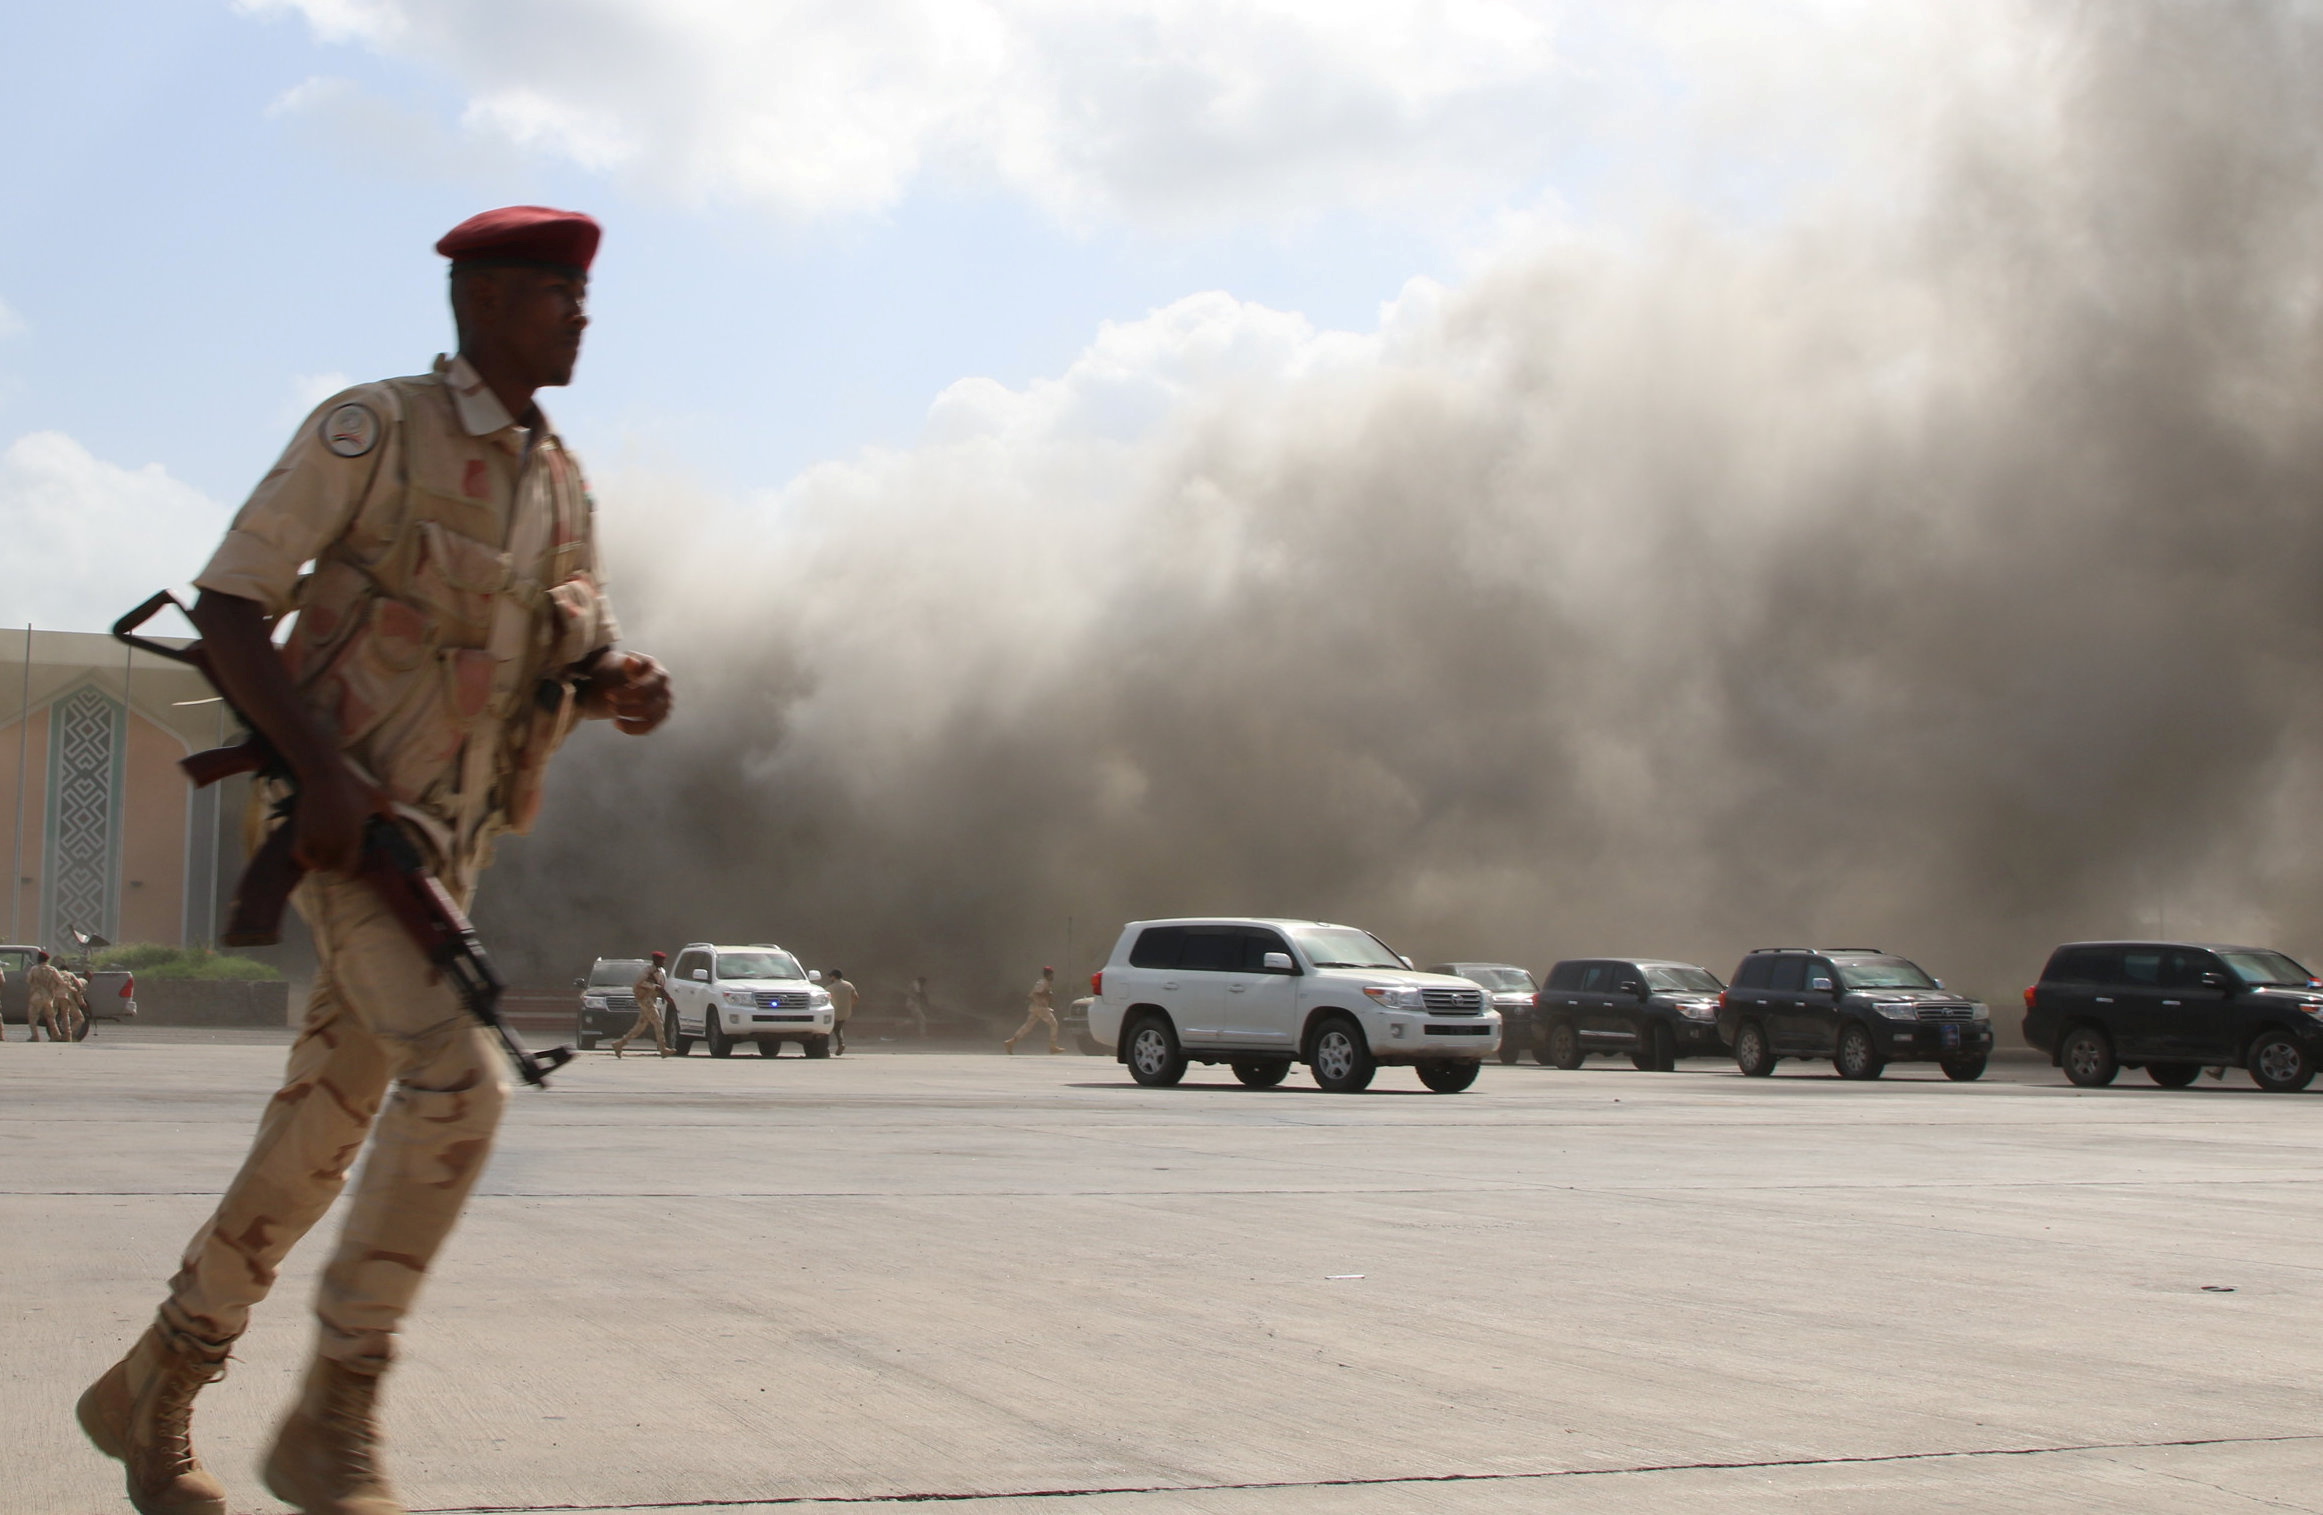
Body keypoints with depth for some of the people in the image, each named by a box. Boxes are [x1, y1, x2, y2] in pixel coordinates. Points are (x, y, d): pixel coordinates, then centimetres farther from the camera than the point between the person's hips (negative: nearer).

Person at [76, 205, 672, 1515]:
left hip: (446, 848, 8)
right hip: (343, 828, -7)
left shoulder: (561, 483, 11)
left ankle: (155, 1394, 26)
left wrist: (627, 689, -9)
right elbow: (224, 610, -12)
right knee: (458, 1084, -25)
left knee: (323, 1136, 10)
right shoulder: (371, 430, -11)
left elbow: (583, 664, 17)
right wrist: (325, 768, -25)